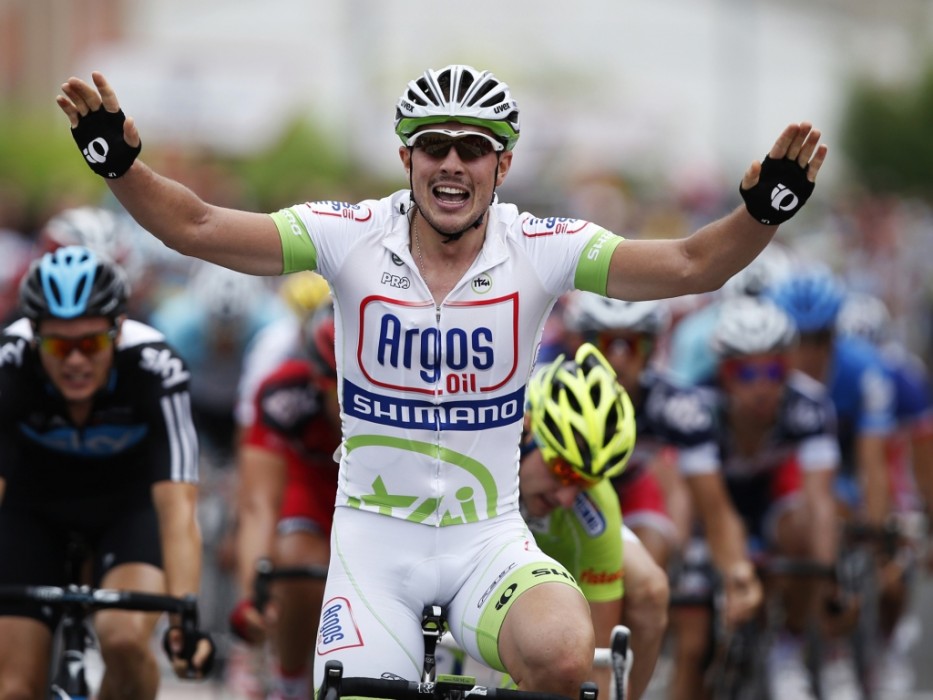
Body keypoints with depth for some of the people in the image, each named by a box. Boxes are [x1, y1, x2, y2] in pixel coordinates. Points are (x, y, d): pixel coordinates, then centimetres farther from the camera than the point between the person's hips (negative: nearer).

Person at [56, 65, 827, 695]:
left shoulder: (540, 250, -8)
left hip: (489, 541, -1)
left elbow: (691, 265, -16)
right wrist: (119, 159, -29)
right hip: (374, 536, 1)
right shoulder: (352, 238, -8)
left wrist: (762, 210, -35)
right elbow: (195, 227, -12)